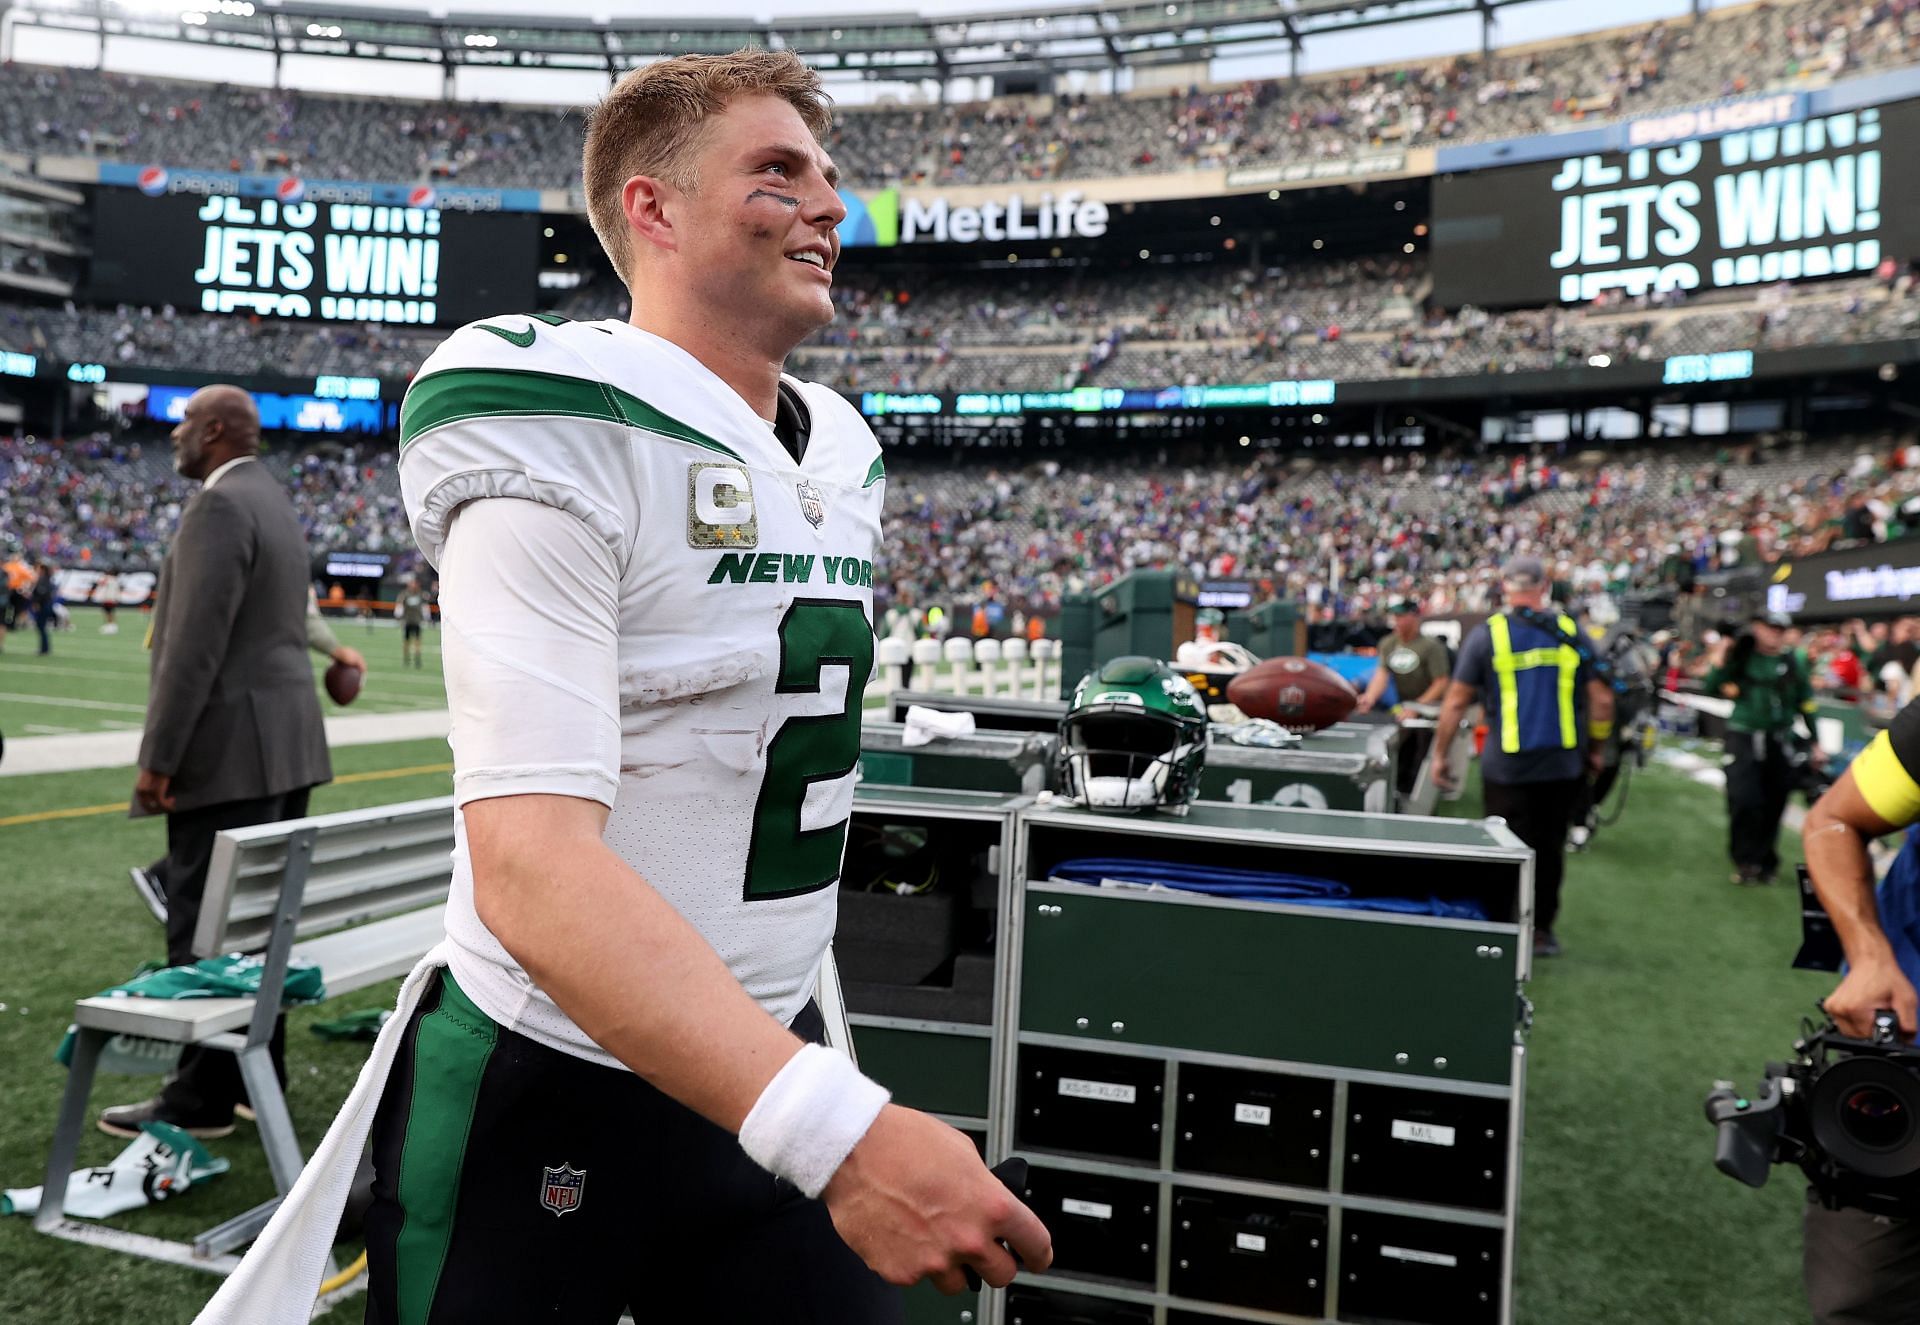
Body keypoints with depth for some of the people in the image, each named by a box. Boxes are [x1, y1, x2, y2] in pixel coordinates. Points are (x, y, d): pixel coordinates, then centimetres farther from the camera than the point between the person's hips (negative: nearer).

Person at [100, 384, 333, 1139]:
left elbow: (195, 643, -19)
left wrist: (159, 757, -16)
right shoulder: (274, 501, 18)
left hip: (232, 747, -10)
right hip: (285, 741, 10)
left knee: (206, 925, -3)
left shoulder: (220, 506, -13)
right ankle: (260, 1072, 23)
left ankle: (203, 1100, 5)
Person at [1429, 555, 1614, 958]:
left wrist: (1440, 754, 3)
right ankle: (1542, 930, 22)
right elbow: (1601, 698, 3)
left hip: (1507, 765, -2)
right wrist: (1597, 749, 15)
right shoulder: (1571, 633, 1)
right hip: (1563, 763, 2)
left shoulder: (1486, 634, -5)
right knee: (1550, 846, 15)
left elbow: (1456, 701, -6)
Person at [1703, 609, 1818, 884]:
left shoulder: (1791, 662, 4)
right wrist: (1721, 660, -14)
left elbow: (1806, 704, 10)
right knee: (1744, 802, -10)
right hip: (1743, 738, -2)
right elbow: (1712, 689, -1)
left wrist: (1815, 743, 10)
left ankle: (1765, 861, 18)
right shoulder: (1741, 657, 1)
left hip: (1779, 741, 2)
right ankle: (1745, 861, 3)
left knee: (1773, 805, 4)